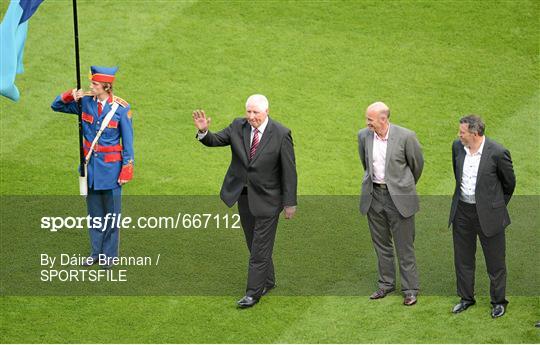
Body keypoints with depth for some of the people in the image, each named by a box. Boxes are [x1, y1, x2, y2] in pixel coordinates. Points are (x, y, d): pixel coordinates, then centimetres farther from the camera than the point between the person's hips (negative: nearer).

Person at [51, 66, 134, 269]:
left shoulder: (121, 108, -12)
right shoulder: (85, 102, -1)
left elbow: (128, 141, -8)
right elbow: (56, 106, 7)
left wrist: (127, 170, -9)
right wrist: (71, 95, -13)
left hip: (110, 167, -4)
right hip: (91, 164, 4)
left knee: (111, 212, 5)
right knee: (94, 211, 13)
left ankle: (109, 255, 16)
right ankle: (96, 252, 24)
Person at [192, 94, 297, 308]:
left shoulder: (281, 134, -15)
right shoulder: (238, 127, -4)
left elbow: (289, 171, -11)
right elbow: (215, 140, -3)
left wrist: (290, 203, -10)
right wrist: (203, 131, -27)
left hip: (267, 199, -5)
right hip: (243, 196, 5)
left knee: (260, 247, -1)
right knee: (255, 244, 17)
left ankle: (253, 292, 7)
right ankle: (268, 282, 35)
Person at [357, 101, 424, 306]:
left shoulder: (405, 136, -15)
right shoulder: (364, 136, -3)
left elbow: (417, 164, 1)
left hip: (398, 197, -4)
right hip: (374, 196, 4)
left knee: (404, 246, 3)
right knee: (381, 244, 15)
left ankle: (410, 289, 12)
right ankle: (386, 283, 28)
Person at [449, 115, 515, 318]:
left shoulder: (497, 153, -19)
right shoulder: (457, 147, -3)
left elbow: (509, 183, -3)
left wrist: (497, 206, 7)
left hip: (488, 213, -5)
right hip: (462, 210, 5)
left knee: (495, 261, 7)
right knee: (462, 258, 15)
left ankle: (498, 301, 24)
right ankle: (466, 298, 32)